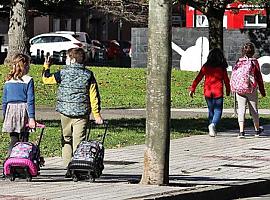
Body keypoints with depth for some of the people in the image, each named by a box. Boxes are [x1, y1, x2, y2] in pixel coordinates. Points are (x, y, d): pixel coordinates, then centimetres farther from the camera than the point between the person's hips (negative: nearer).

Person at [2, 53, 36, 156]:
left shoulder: (8, 81, 7)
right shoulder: (28, 80, -6)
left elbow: (4, 101, 11)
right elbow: (30, 100, -9)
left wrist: (5, 116, 20)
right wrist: (31, 118, -8)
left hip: (10, 110, 4)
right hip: (23, 111, -4)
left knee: (13, 140, 7)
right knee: (23, 141, 3)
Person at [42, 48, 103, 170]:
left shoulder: (63, 73, -3)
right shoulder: (88, 75, 1)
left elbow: (46, 79, 9)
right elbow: (94, 96, 0)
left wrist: (46, 67, 26)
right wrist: (97, 114, 4)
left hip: (65, 111, 0)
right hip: (82, 113, 0)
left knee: (66, 139, 11)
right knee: (79, 141, 0)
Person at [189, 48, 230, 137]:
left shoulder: (206, 67, 2)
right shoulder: (222, 68, -3)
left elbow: (198, 78, 1)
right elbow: (226, 80, 2)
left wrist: (192, 89, 5)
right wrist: (228, 90, 16)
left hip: (208, 92, 3)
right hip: (218, 92, -3)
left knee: (210, 110, 17)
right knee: (218, 111, 1)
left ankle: (212, 128, 21)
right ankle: (213, 124, -25)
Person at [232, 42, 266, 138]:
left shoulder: (239, 62, -1)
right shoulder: (254, 62, -5)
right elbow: (259, 77, -1)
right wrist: (262, 90, 7)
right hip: (252, 90, -1)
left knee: (241, 110, -1)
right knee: (254, 110, 14)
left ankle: (241, 131, -13)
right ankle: (257, 130, 30)